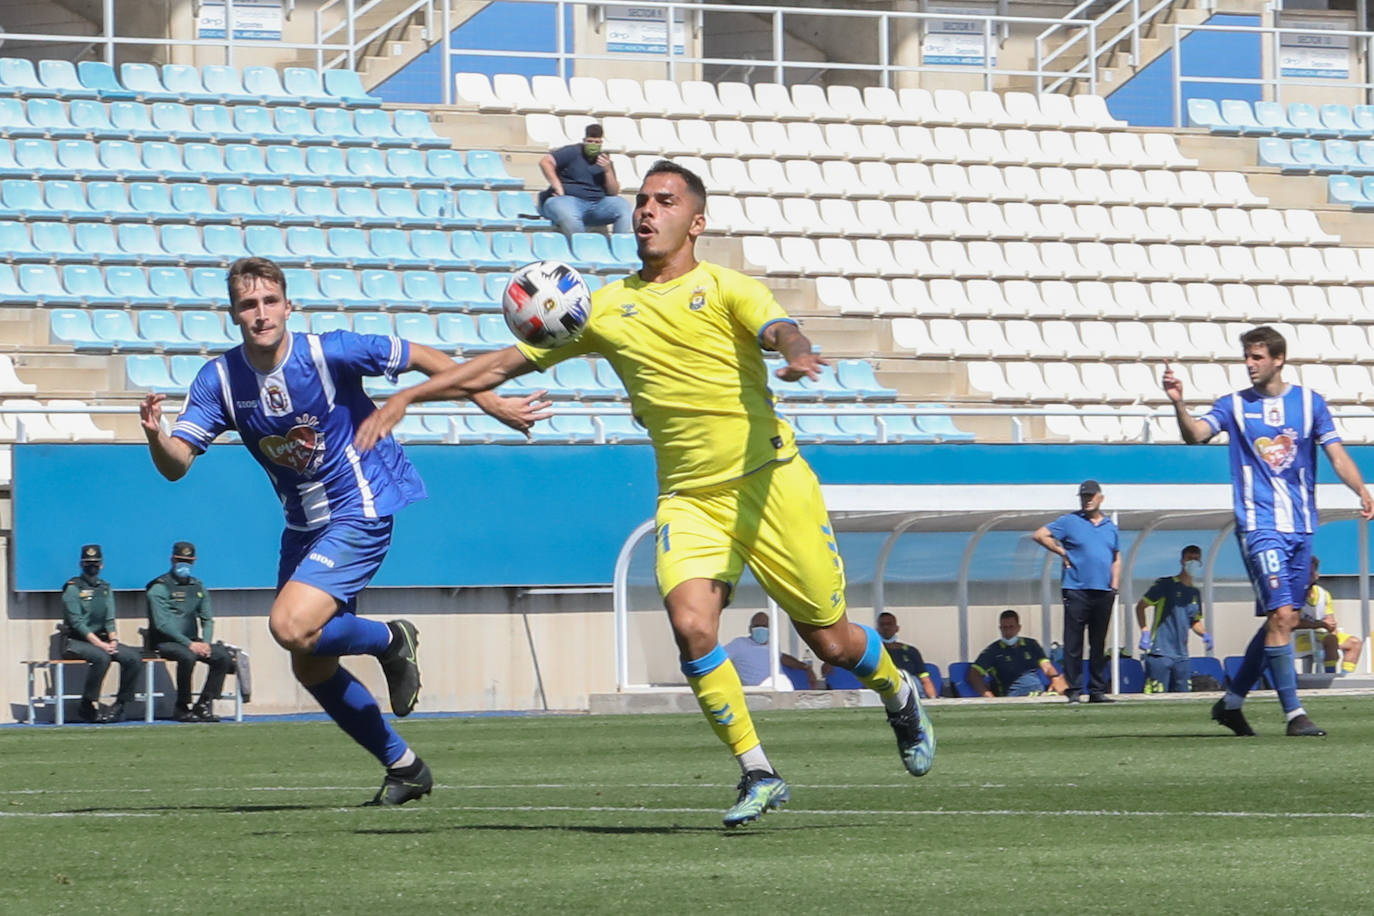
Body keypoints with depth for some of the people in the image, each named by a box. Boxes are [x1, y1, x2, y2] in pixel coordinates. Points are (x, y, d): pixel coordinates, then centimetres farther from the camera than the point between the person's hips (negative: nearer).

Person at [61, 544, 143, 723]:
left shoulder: (105, 588, 17)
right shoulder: (73, 588, -4)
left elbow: (109, 620, 14)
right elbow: (77, 622, -12)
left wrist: (113, 639, -7)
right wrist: (99, 643, -20)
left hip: (102, 640, 6)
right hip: (77, 641, -6)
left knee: (134, 658, -17)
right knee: (101, 657, -36)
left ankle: (120, 705, -11)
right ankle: (89, 706, -27)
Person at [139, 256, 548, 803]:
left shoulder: (327, 353, -19)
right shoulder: (220, 379, -8)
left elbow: (422, 358, -8)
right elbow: (176, 465, -14)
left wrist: (493, 404, -5)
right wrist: (156, 436, -36)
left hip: (360, 515, -6)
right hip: (302, 526, 6)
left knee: (291, 627, -25)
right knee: (311, 668, 9)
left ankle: (392, 641, 3)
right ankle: (404, 767, 25)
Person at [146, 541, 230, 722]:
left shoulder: (198, 587, 17)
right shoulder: (160, 588, -4)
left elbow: (207, 619, 16)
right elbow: (162, 624, -14)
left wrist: (205, 643, -5)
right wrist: (189, 644, -21)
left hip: (192, 641, 6)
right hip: (165, 643, -6)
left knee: (222, 656, -17)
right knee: (187, 656, -36)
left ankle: (204, 705, -13)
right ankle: (182, 708, -23)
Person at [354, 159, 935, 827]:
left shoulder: (726, 289, -2)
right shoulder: (605, 308, 8)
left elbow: (778, 329, -22)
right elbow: (509, 361, 11)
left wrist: (796, 354, -47)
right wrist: (409, 396, 5)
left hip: (768, 483, -3)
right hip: (687, 498, 3)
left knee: (830, 642, 3)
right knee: (691, 626, -22)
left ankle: (899, 696, 38)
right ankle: (757, 774, -9)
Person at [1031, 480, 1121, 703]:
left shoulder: (1110, 526, 17)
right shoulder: (1070, 521, 4)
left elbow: (1116, 559, 21)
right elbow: (1039, 535, 0)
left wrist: (1114, 586, 9)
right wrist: (1062, 552, -4)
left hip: (1103, 593, 4)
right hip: (1077, 591, -4)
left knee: (1099, 645, 8)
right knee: (1073, 643, -6)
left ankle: (1097, 690, 12)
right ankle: (1074, 691, -3)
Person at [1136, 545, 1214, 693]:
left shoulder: (1195, 593, 18)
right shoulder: (1165, 584, -2)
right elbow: (1141, 606, 0)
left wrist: (1204, 634, 7)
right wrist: (1145, 632, -11)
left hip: (1182, 656, 7)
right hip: (1160, 653, -7)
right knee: (1157, 695, -14)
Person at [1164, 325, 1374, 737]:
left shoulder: (1309, 402, 6)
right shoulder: (1235, 405, 3)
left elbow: (1337, 454, 2)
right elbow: (1195, 433, -11)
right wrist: (1178, 404, -31)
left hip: (1301, 527, 4)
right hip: (1259, 524, -4)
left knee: (1282, 621, 8)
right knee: (1281, 614, -15)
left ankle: (1232, 700, 22)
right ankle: (1294, 713, -12)